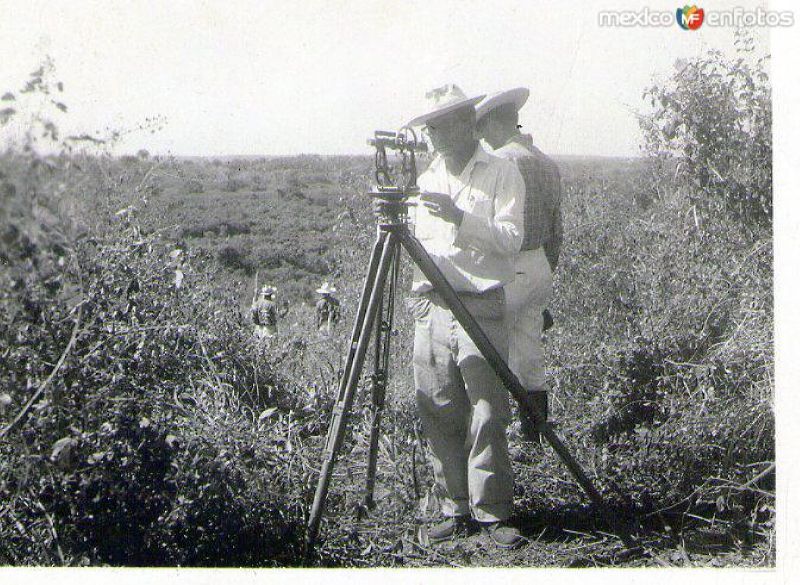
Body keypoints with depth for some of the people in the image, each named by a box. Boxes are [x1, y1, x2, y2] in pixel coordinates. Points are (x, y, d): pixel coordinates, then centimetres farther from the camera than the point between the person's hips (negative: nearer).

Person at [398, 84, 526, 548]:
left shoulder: (502, 174, 2)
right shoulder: (427, 179, 18)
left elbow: (510, 239, -9)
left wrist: (461, 217, -20)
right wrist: (419, 288, 2)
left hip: (481, 307, -5)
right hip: (431, 308, 5)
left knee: (487, 416, -5)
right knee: (439, 414, 5)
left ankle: (494, 513, 6)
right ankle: (457, 510, 16)